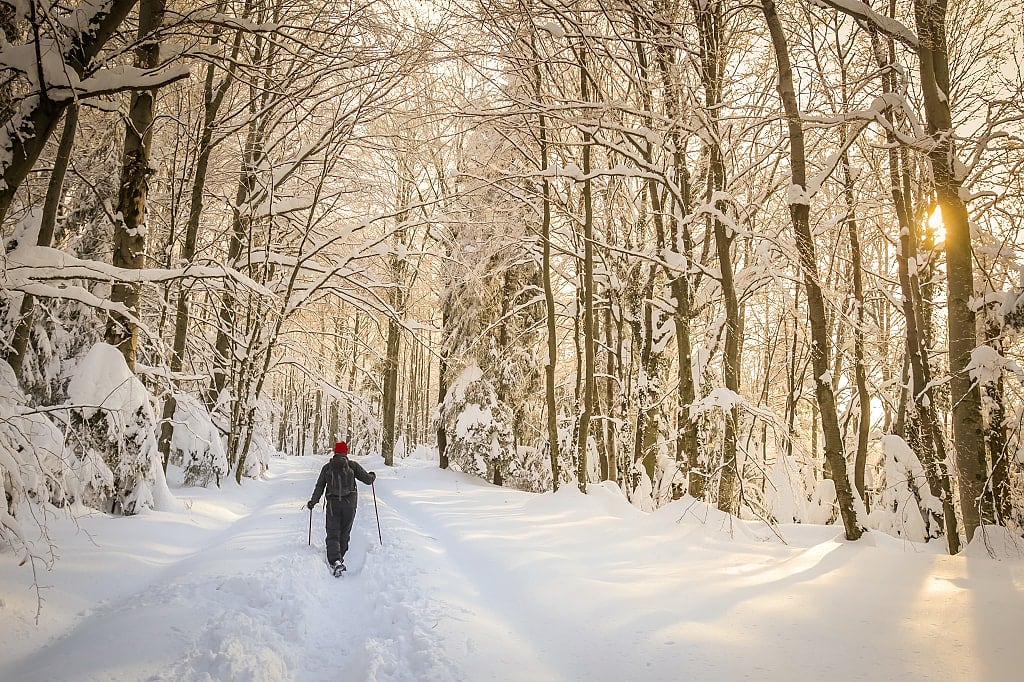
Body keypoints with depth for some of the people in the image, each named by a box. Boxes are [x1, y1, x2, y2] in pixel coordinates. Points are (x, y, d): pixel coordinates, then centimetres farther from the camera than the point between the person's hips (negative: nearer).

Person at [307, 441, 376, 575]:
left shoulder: (327, 467, 4)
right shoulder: (352, 465, 0)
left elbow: (319, 487, 3)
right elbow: (368, 479, 0)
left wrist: (312, 502, 15)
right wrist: (372, 475, 23)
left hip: (333, 504, 0)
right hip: (349, 504, 0)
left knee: (333, 534, -1)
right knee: (344, 533, 16)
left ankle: (335, 561, -20)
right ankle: (339, 557, 24)